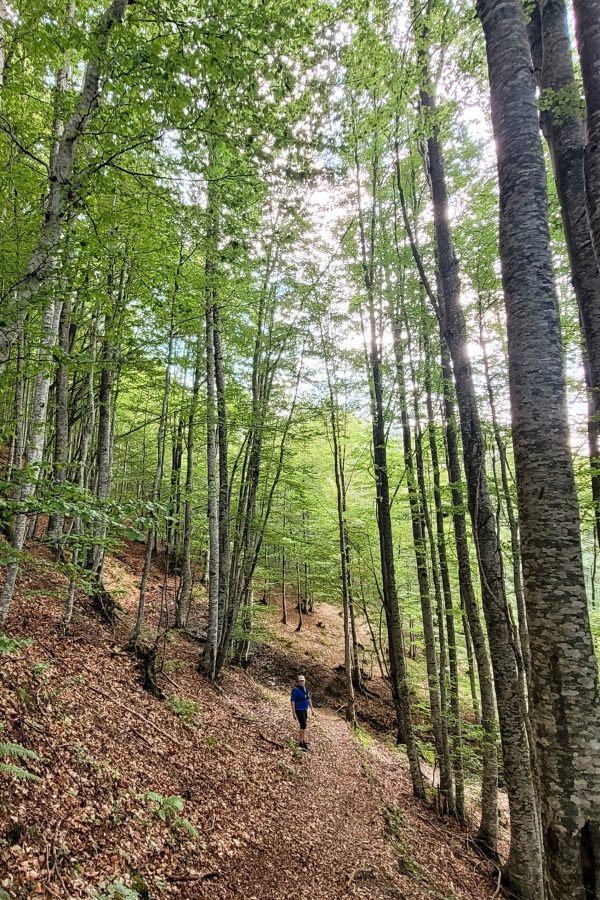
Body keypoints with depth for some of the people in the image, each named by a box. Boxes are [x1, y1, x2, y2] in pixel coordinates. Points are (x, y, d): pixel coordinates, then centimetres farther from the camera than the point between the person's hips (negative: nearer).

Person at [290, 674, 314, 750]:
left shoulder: (305, 689, 7)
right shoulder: (296, 690, -18)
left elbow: (309, 699, 16)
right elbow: (292, 701, -17)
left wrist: (312, 709, 15)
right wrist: (294, 713, -19)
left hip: (305, 710, 8)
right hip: (299, 710, -8)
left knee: (303, 726, 16)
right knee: (303, 726, -11)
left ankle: (302, 741, 28)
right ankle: (301, 743, -3)